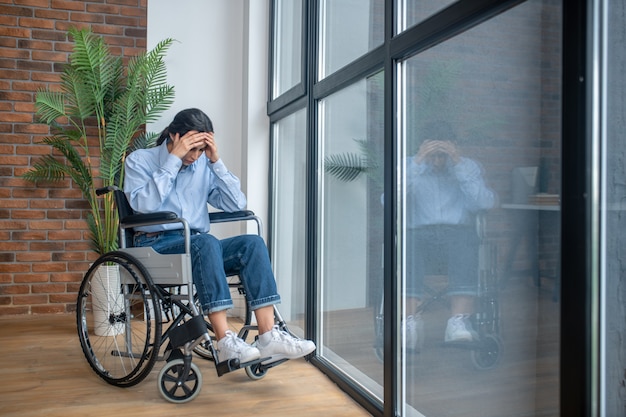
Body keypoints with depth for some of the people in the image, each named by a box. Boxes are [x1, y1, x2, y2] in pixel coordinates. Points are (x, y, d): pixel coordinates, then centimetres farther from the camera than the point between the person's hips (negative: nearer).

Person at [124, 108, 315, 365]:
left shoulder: (204, 166, 14)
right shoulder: (140, 161, 4)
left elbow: (236, 204, 4)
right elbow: (144, 205, -15)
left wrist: (216, 161, -3)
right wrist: (174, 159, -15)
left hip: (198, 245, 5)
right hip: (155, 246, -4)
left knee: (252, 243, -23)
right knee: (206, 242, -36)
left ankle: (268, 337, -30)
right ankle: (225, 342, -39)